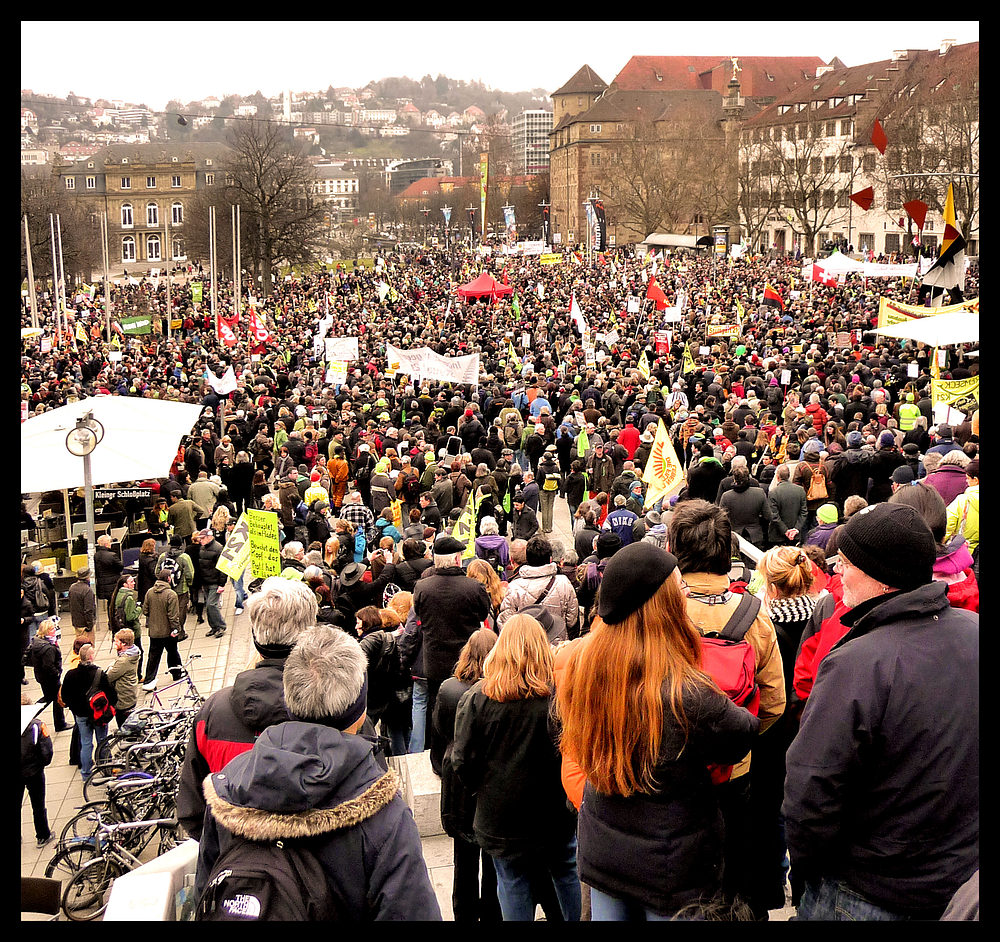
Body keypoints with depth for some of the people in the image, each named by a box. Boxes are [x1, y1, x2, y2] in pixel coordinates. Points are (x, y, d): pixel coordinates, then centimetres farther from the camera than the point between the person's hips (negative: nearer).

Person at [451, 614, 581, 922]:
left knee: (513, 884, 12)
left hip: (499, 817, 0)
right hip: (555, 813, 0)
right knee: (567, 874, 19)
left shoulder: (476, 697, -11)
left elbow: (463, 761, -8)